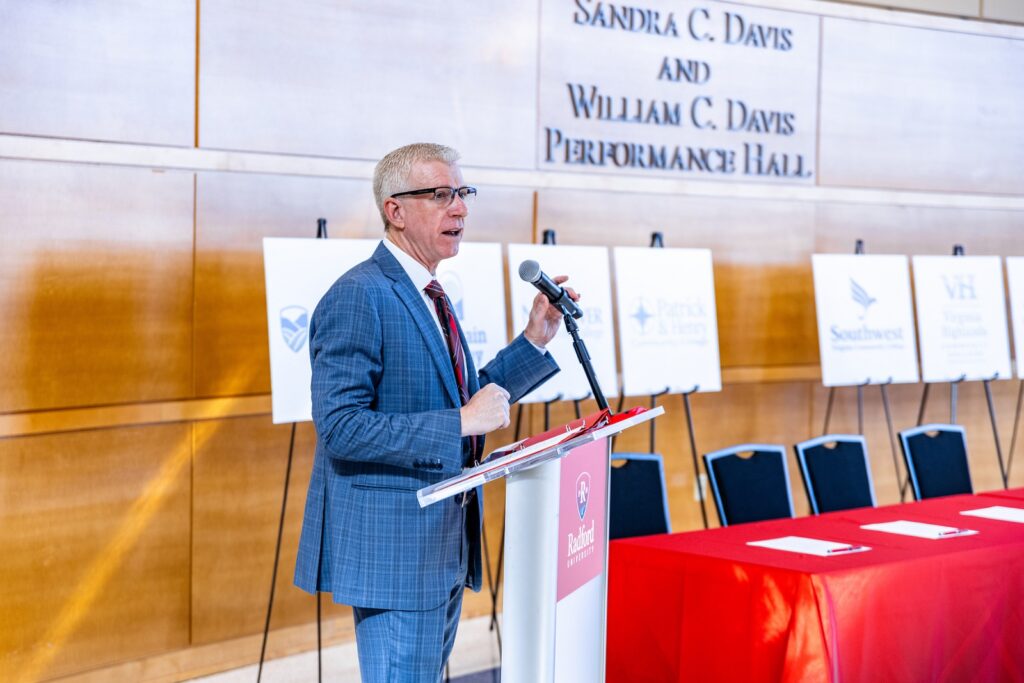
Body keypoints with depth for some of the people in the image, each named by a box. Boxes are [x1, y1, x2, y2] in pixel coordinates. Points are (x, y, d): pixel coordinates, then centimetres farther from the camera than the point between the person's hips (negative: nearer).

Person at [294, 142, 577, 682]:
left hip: (446, 548, 10)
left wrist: (534, 341, 13)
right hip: (392, 551, -10)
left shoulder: (428, 295, 14)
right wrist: (460, 423, -24)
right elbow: (340, 427, -24)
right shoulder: (358, 297, -17)